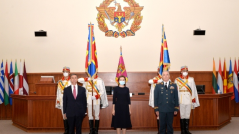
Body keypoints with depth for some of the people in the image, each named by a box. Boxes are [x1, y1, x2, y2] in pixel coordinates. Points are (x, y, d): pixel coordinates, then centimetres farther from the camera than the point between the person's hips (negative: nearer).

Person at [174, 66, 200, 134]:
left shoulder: (191, 79, 8)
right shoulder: (177, 80, 1)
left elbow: (193, 89, 7)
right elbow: (176, 90, -2)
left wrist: (193, 98, 0)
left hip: (189, 99, 2)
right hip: (181, 99, -2)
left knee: (187, 115, 6)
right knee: (182, 115, 2)